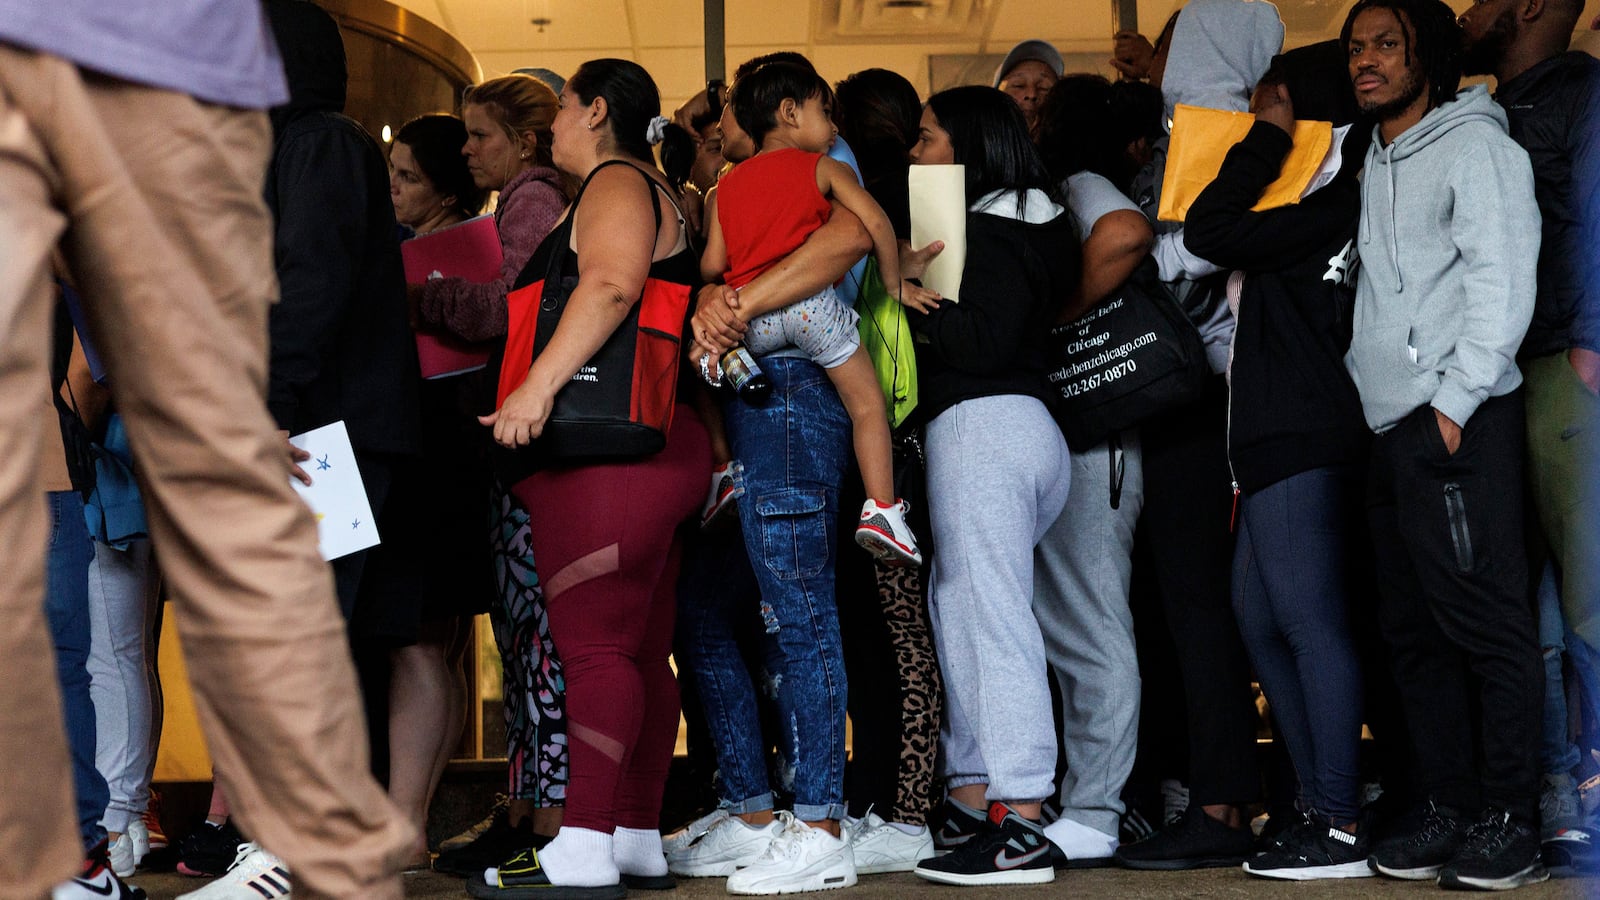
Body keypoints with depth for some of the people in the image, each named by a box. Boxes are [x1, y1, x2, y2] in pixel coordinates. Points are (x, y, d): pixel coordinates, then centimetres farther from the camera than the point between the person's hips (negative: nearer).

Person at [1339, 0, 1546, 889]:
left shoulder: (1473, 144, -1)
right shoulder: (1373, 166, 22)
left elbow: (1502, 282, -10)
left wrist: (1454, 401, -16)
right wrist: (1367, 399, 11)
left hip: (1460, 423, -8)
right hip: (1391, 428, 8)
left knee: (1485, 621, -8)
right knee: (1418, 632, 7)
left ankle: (1512, 823, -5)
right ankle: (1453, 812, 13)